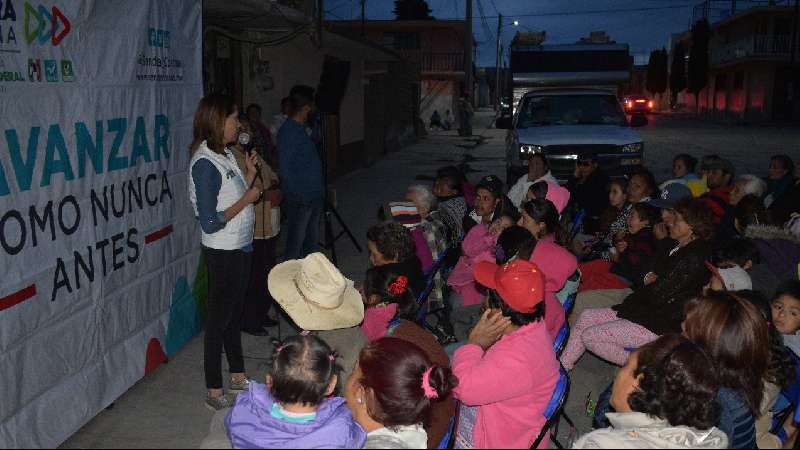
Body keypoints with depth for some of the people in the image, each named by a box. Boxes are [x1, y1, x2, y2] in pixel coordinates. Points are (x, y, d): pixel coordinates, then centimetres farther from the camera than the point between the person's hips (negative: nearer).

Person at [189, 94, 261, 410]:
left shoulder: (225, 155, 6)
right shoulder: (205, 164, -21)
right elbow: (210, 222, -25)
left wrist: (250, 174, 4)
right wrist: (247, 199, -18)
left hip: (241, 247, 9)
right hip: (222, 252, -9)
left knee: (235, 313, 19)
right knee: (219, 318, 3)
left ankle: (238, 377, 35)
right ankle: (215, 392, 17)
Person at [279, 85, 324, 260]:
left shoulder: (303, 128, 12)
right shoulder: (288, 131, -16)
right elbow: (285, 168, -20)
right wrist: (297, 195, -20)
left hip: (314, 196, 9)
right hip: (300, 199, -9)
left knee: (312, 239, 18)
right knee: (296, 242, 1)